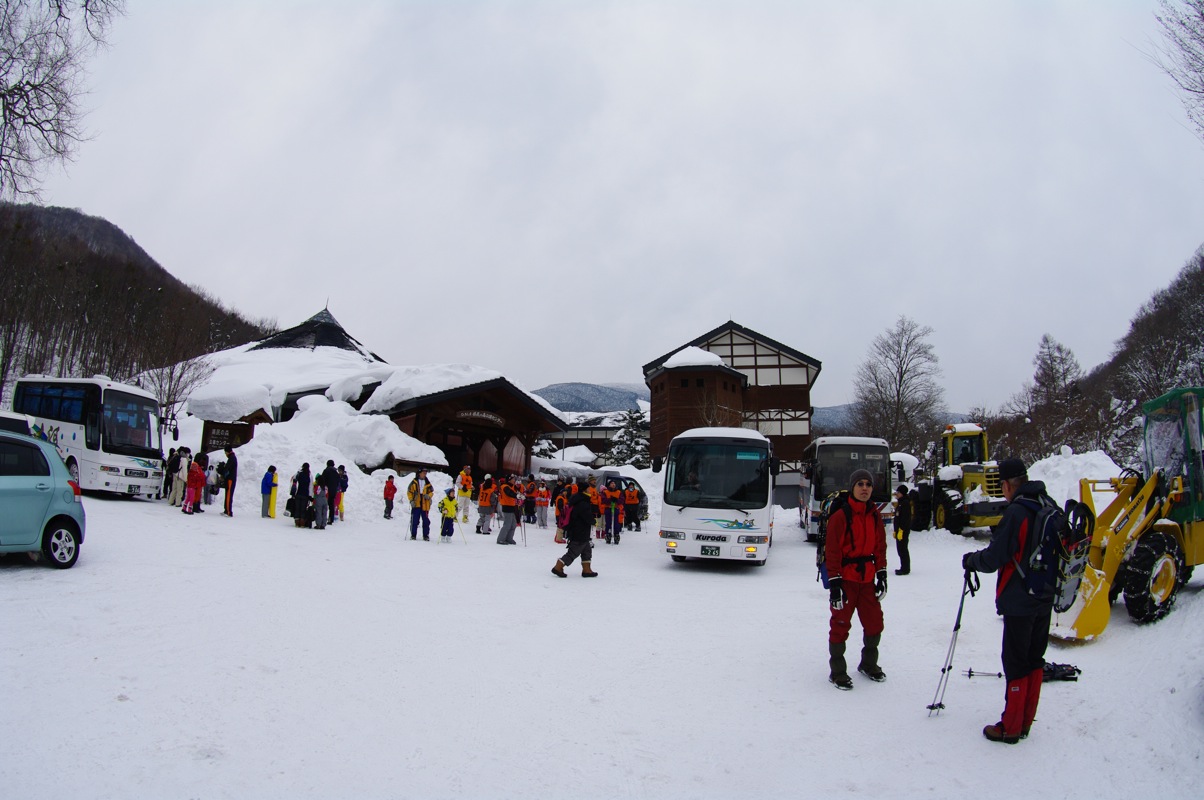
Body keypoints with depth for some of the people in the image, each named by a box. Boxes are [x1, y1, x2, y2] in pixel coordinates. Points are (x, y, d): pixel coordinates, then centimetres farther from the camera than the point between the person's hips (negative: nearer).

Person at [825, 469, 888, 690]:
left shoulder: (874, 516, 5)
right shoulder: (840, 516, -14)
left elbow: (880, 547, 13)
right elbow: (832, 552, -14)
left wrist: (881, 575, 8)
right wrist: (834, 583, -17)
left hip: (867, 578, 6)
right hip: (845, 578, -6)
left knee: (874, 623, 12)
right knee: (841, 625, 1)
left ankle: (869, 664, 33)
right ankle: (837, 671, 13)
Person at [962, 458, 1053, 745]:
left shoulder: (1017, 512, -20)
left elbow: (994, 558, -19)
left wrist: (971, 560, 0)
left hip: (1019, 602, -8)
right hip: (1044, 600, 8)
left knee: (1016, 663, 0)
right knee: (1035, 660, 15)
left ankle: (1011, 727, 9)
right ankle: (1025, 721, 25)